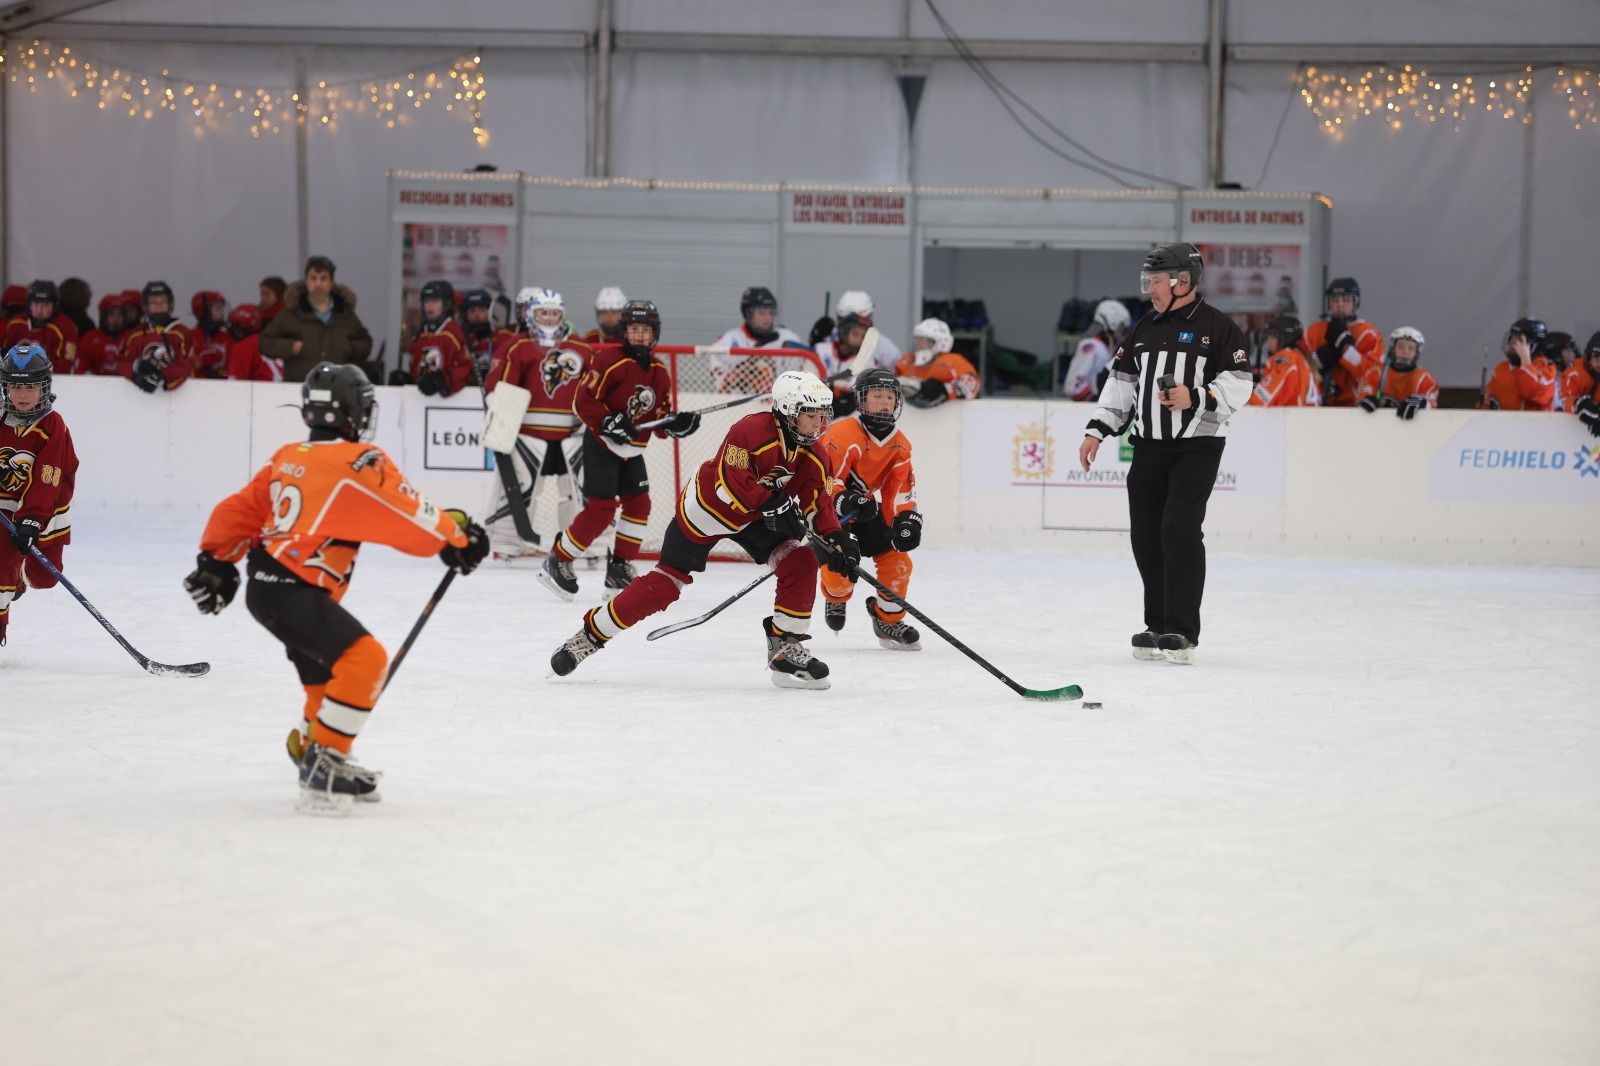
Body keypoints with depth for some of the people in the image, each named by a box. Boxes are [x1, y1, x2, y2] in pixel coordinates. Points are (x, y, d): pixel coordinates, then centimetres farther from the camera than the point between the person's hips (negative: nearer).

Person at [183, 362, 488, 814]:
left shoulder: (288, 457, 15)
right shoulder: (358, 461, -10)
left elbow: (241, 509, 19)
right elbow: (410, 517, -8)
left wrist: (216, 561, 26)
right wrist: (457, 536, 6)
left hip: (267, 586, 9)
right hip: (293, 591, -9)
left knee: (328, 673, 22)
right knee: (363, 658, -17)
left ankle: (313, 751, 35)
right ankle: (322, 763, -18)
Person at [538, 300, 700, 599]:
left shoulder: (659, 373, 5)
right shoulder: (610, 361, -17)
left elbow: (659, 423, 8)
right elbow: (583, 402, -19)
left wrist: (676, 424, -12)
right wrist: (608, 422, -29)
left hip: (632, 451, 8)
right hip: (601, 445, -8)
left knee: (639, 504, 4)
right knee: (601, 508, -13)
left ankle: (620, 569, 15)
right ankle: (557, 561, -2)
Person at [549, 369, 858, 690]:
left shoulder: (813, 454, -8)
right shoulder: (751, 430, -30)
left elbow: (818, 502, -7)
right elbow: (732, 480, -36)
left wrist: (837, 538, -22)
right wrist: (773, 504, -43)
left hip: (757, 517, 6)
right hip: (707, 507, -6)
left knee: (801, 562, -14)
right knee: (666, 582, -4)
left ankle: (787, 650, -6)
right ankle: (592, 633, 10)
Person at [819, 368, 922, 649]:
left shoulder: (899, 445, -3)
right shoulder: (843, 434, -26)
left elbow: (901, 487, -2)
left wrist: (907, 518, -19)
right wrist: (844, 502, -47)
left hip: (866, 507, 6)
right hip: (827, 508, -6)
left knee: (897, 559, -4)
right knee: (840, 565, -19)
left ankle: (889, 620, 16)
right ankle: (836, 597, 19)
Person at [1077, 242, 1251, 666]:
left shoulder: (1217, 327, -5)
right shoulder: (1145, 329, 14)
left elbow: (1237, 386, -10)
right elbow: (1120, 384, 17)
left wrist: (1197, 398, -25)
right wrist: (1097, 431, 9)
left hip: (1197, 446, -7)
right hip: (1149, 445, 7)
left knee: (1180, 529, -16)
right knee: (1146, 535, 5)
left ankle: (1182, 632, -14)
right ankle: (1158, 626, 16)